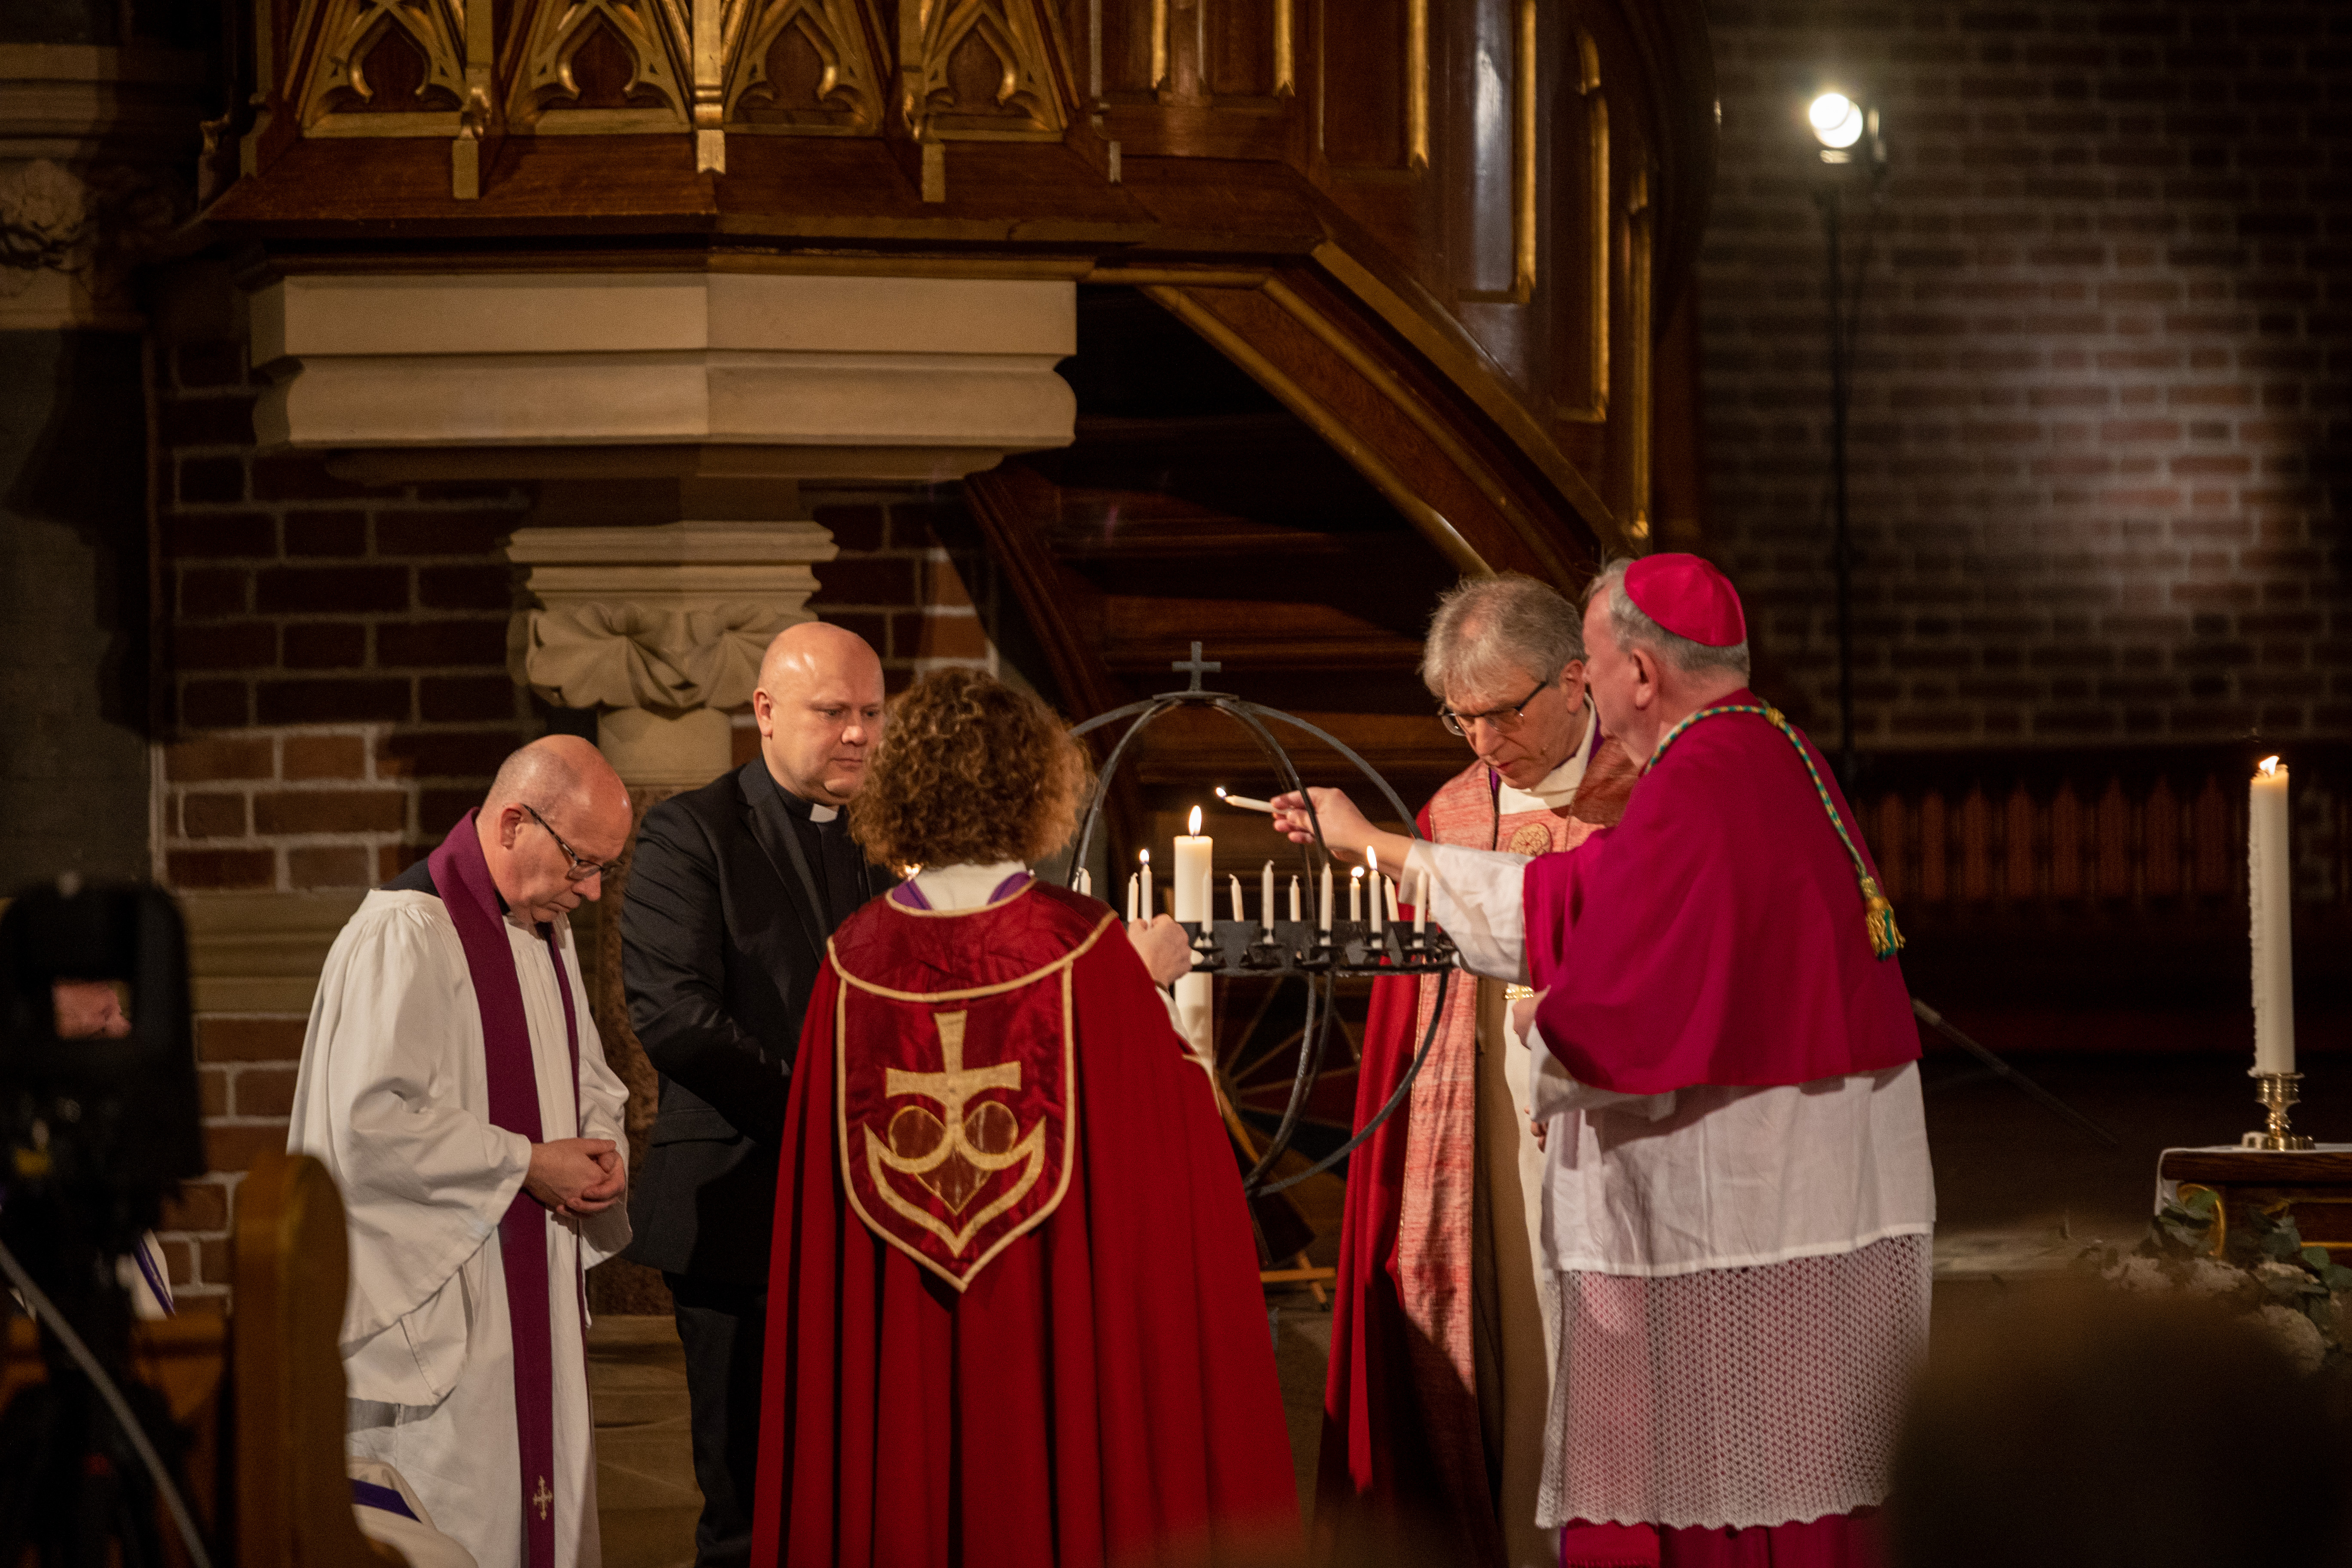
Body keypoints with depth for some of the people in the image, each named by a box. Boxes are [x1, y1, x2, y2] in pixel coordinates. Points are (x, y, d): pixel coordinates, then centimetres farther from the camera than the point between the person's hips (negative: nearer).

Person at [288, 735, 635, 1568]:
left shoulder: (547, 929, 13)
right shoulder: (404, 934, -17)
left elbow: (588, 1082, 25)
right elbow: (370, 1121, -23)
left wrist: (600, 1152, 1)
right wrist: (530, 1164, -18)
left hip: (536, 1294, 9)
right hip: (436, 1304, -9)